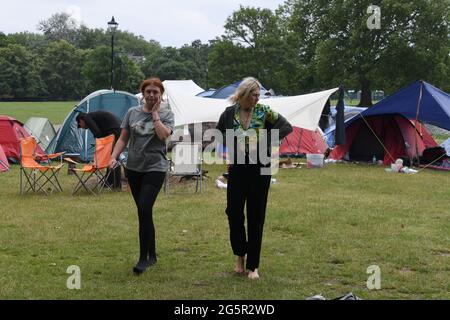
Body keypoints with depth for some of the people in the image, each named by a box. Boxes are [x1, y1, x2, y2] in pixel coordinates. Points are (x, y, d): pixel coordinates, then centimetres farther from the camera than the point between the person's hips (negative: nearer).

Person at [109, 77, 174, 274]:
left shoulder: (166, 114, -1)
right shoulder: (133, 112, 8)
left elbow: (163, 135, -19)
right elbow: (123, 139, 10)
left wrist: (155, 114, -11)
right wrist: (114, 156, -5)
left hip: (155, 168, -4)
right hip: (134, 168, 4)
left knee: (144, 210, -15)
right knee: (144, 212, 11)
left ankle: (144, 258, -6)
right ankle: (152, 255, 24)